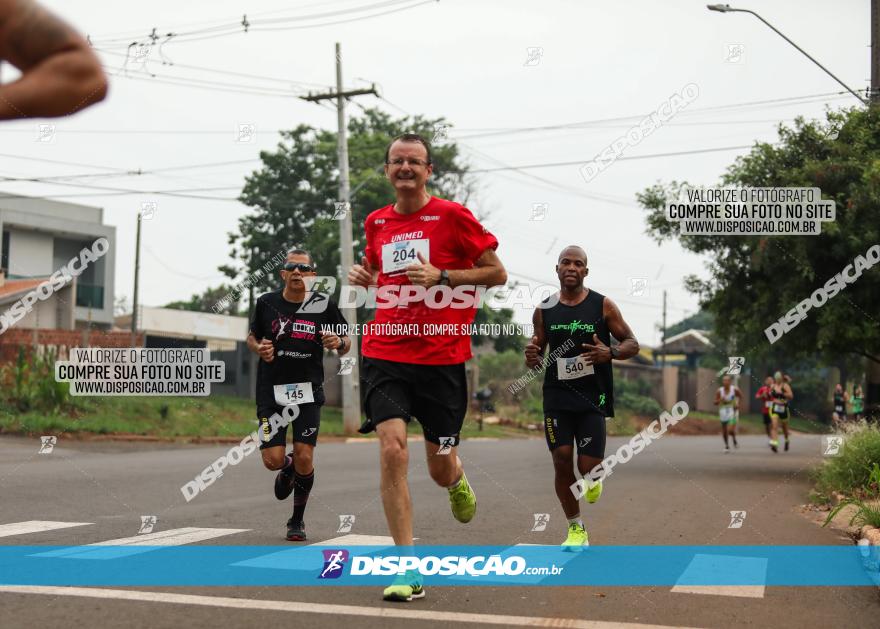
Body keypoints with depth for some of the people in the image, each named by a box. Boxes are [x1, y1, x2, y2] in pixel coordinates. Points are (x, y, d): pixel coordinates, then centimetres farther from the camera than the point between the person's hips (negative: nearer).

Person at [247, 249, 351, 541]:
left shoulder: (323, 304, -2)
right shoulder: (266, 302, 1)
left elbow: (345, 343, 8)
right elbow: (252, 337, 16)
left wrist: (339, 343, -16)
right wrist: (259, 348, -7)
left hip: (308, 391, -1)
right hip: (272, 390, 1)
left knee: (304, 459, -7)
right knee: (273, 460, -7)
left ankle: (297, 521, 16)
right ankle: (287, 468, 33)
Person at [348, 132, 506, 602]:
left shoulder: (452, 216, -3)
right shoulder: (376, 223, 11)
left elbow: (497, 274, -2)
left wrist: (442, 276, -14)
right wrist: (364, 278, 6)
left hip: (441, 356, -2)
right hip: (384, 353, 3)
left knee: (440, 469, 6)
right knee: (391, 449, -16)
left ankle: (457, 479, 47)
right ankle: (408, 568, -7)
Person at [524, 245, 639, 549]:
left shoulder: (603, 305, -1)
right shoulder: (544, 310, 5)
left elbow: (632, 343, 4)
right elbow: (535, 358, 14)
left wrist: (609, 353, -18)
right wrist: (531, 357, -12)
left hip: (592, 398, -2)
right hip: (557, 396, 2)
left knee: (587, 466, -6)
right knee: (562, 463, -4)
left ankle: (596, 472, 33)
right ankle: (576, 529, 13)